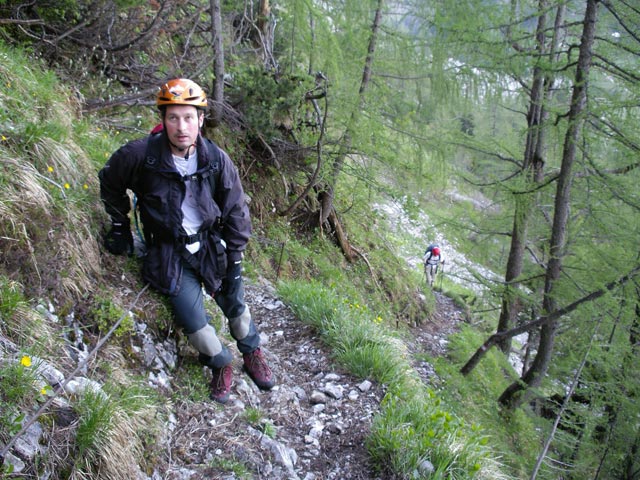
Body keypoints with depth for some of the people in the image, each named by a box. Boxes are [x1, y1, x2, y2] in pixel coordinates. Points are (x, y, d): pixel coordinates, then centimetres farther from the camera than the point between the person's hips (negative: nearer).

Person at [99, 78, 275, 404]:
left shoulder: (217, 160, -12)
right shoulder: (140, 155, -18)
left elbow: (235, 212, -3)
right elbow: (110, 183, 3)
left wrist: (234, 262, -4)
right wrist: (120, 228, 7)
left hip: (211, 245, 2)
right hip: (169, 251, -1)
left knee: (234, 303, 5)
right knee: (192, 321, -12)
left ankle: (252, 354, 34)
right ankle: (220, 364, 17)